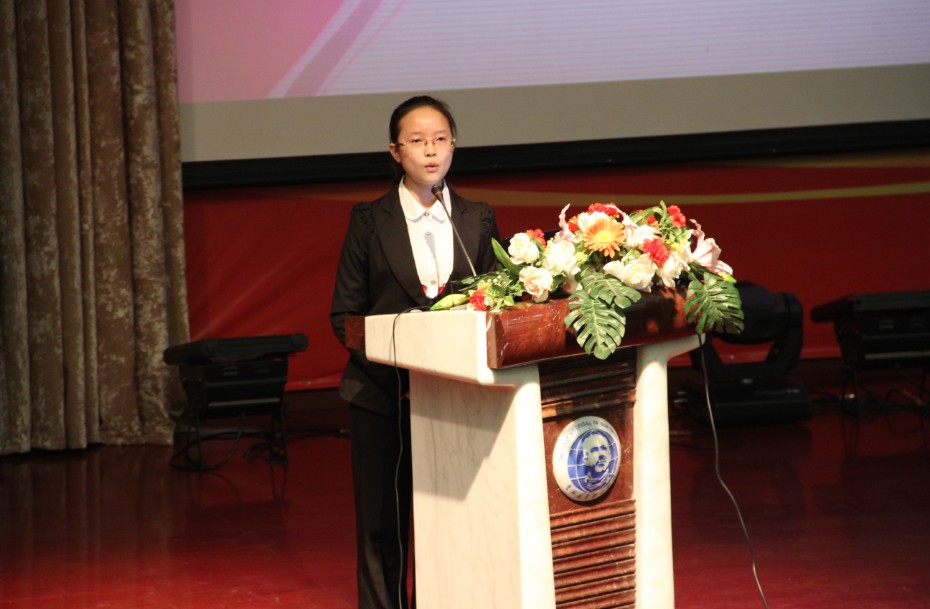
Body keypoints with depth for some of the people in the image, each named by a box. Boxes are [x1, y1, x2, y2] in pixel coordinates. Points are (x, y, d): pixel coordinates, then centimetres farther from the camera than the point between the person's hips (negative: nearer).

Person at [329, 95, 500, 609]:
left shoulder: (478, 220, 8)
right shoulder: (369, 221, 2)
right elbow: (344, 313, 1)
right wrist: (391, 367, -14)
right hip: (383, 392, -1)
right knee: (383, 524, 2)